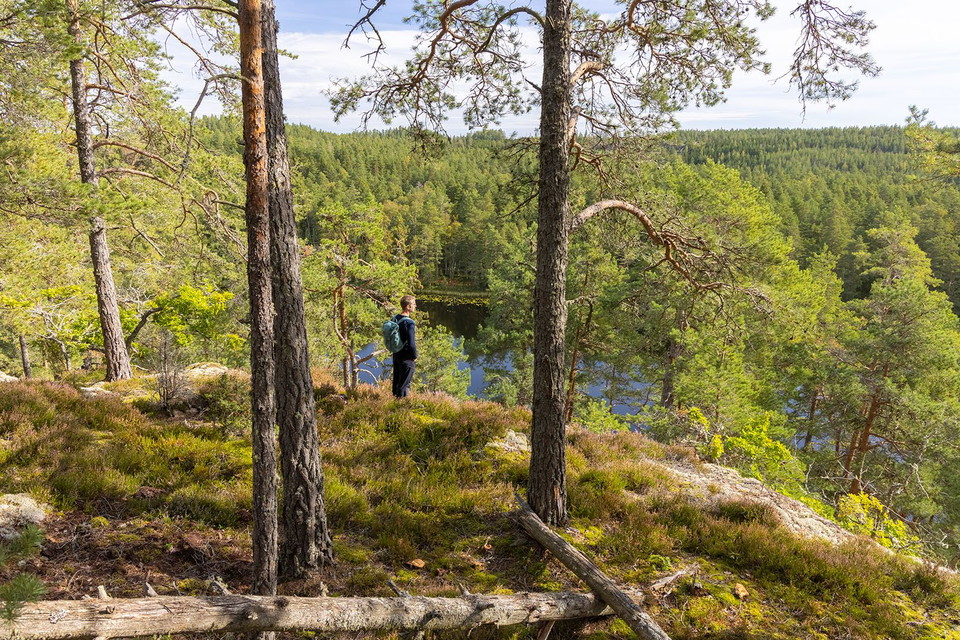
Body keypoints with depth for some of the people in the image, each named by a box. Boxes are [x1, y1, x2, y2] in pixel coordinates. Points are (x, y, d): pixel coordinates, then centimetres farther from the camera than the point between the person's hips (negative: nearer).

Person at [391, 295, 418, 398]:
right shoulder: (409, 323, -24)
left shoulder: (394, 319, 1)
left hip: (396, 355, 8)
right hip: (407, 358, -8)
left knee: (396, 380, 21)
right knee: (405, 383, 5)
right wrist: (415, 356, -9)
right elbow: (411, 343, -25)